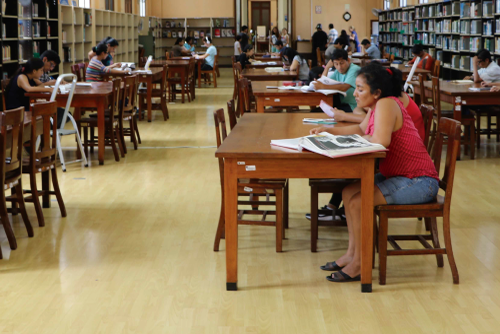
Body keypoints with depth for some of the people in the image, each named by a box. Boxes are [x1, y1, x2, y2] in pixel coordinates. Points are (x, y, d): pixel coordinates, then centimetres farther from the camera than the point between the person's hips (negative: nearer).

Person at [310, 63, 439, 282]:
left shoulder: (386, 104, -19)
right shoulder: (377, 106, 10)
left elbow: (381, 140, -34)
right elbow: (362, 129, 29)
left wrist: (365, 139, -12)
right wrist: (328, 130, 20)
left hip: (418, 183, -10)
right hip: (400, 177, 10)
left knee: (358, 202, -18)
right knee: (349, 192, 8)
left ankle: (359, 264, -4)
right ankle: (352, 253, 13)